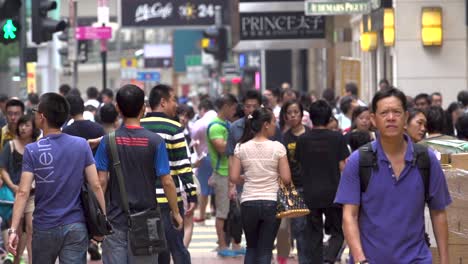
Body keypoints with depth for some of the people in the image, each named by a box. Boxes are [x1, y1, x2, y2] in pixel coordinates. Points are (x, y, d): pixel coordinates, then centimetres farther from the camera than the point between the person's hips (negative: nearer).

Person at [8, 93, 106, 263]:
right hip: (76, 227, 1)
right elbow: (96, 186, -2)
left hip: (45, 228, -1)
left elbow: (23, 192, -13)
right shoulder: (82, 145, -1)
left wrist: (13, 230, -13)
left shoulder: (32, 150, -7)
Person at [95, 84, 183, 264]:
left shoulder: (108, 141, -4)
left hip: (115, 220, 1)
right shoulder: (155, 141, -8)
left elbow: (101, 181, -5)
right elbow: (167, 182, -7)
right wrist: (176, 212, 4)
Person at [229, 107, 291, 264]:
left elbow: (234, 177, -3)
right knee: (265, 250, 4)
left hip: (248, 204, 2)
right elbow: (286, 179, -8)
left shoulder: (241, 148, 0)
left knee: (251, 248, 18)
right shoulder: (277, 147, -7)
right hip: (271, 203, -2)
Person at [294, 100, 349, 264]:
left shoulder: (302, 140, 1)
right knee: (338, 232, 9)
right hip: (333, 193, -2)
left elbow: (300, 165, 9)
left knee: (314, 236, 11)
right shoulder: (337, 138, -6)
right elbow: (343, 166, -6)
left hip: (310, 195, 2)